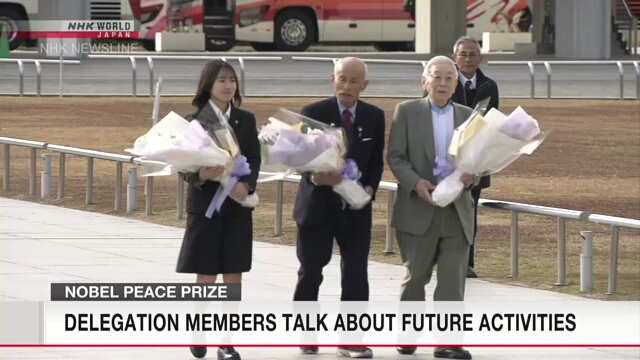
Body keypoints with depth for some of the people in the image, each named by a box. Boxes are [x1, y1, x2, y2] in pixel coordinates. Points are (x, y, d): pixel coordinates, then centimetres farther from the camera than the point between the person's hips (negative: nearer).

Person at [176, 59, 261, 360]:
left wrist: (246, 184, -19)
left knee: (233, 276, 2)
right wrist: (200, 175, -28)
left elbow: (254, 159, 1)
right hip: (205, 205, -3)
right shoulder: (194, 120, -2)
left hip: (237, 206, 3)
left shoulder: (246, 120, 7)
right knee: (206, 276, 1)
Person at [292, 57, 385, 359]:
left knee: (356, 274, -2)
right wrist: (315, 177, -28)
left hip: (356, 208, 2)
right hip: (318, 205, -2)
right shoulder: (313, 113, -5)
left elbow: (376, 162, 9)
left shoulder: (374, 117, 4)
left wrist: (370, 187, -11)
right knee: (310, 273, 4)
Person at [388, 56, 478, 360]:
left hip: (457, 210, 2)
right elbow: (395, 157, -3)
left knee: (453, 278, -4)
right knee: (416, 275, 8)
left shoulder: (468, 116, 11)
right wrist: (416, 183, -19)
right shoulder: (407, 112, 2)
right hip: (418, 210, -2)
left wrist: (471, 176, -11)